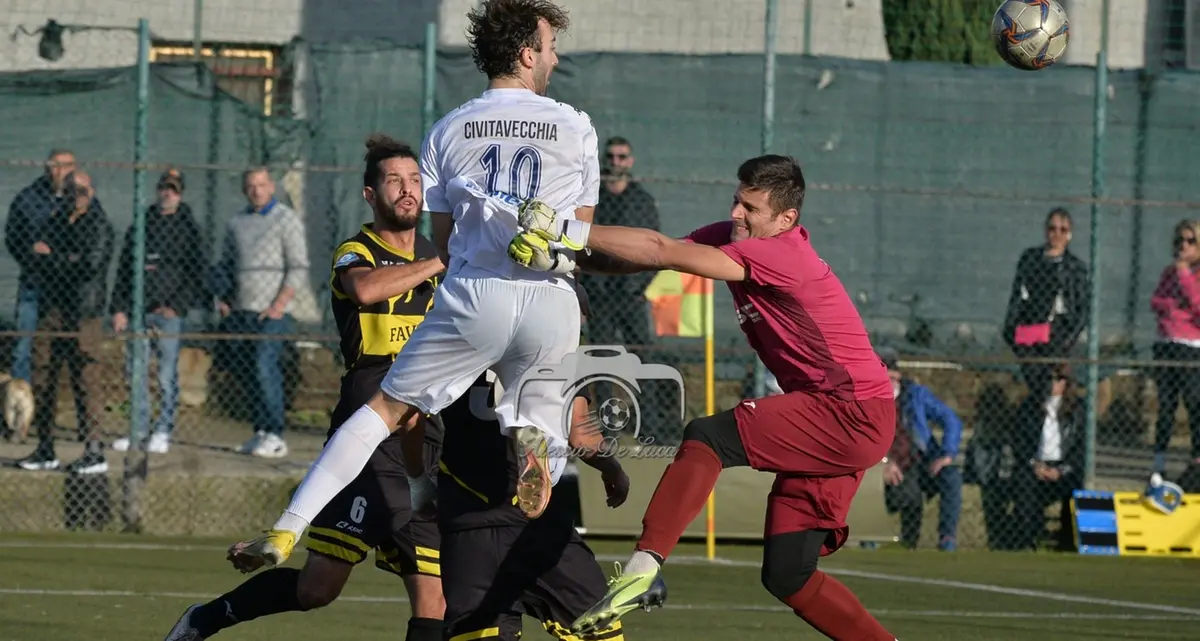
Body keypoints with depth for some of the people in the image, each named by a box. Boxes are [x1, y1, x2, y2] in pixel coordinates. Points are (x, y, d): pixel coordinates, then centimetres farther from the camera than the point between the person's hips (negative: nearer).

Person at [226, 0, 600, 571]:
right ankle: (527, 434, -24)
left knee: (386, 409, 8)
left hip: (472, 291, 0)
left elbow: (444, 242, 14)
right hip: (551, 302, 0)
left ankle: (287, 530, 4)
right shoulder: (575, 128, 10)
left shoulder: (448, 132, 12)